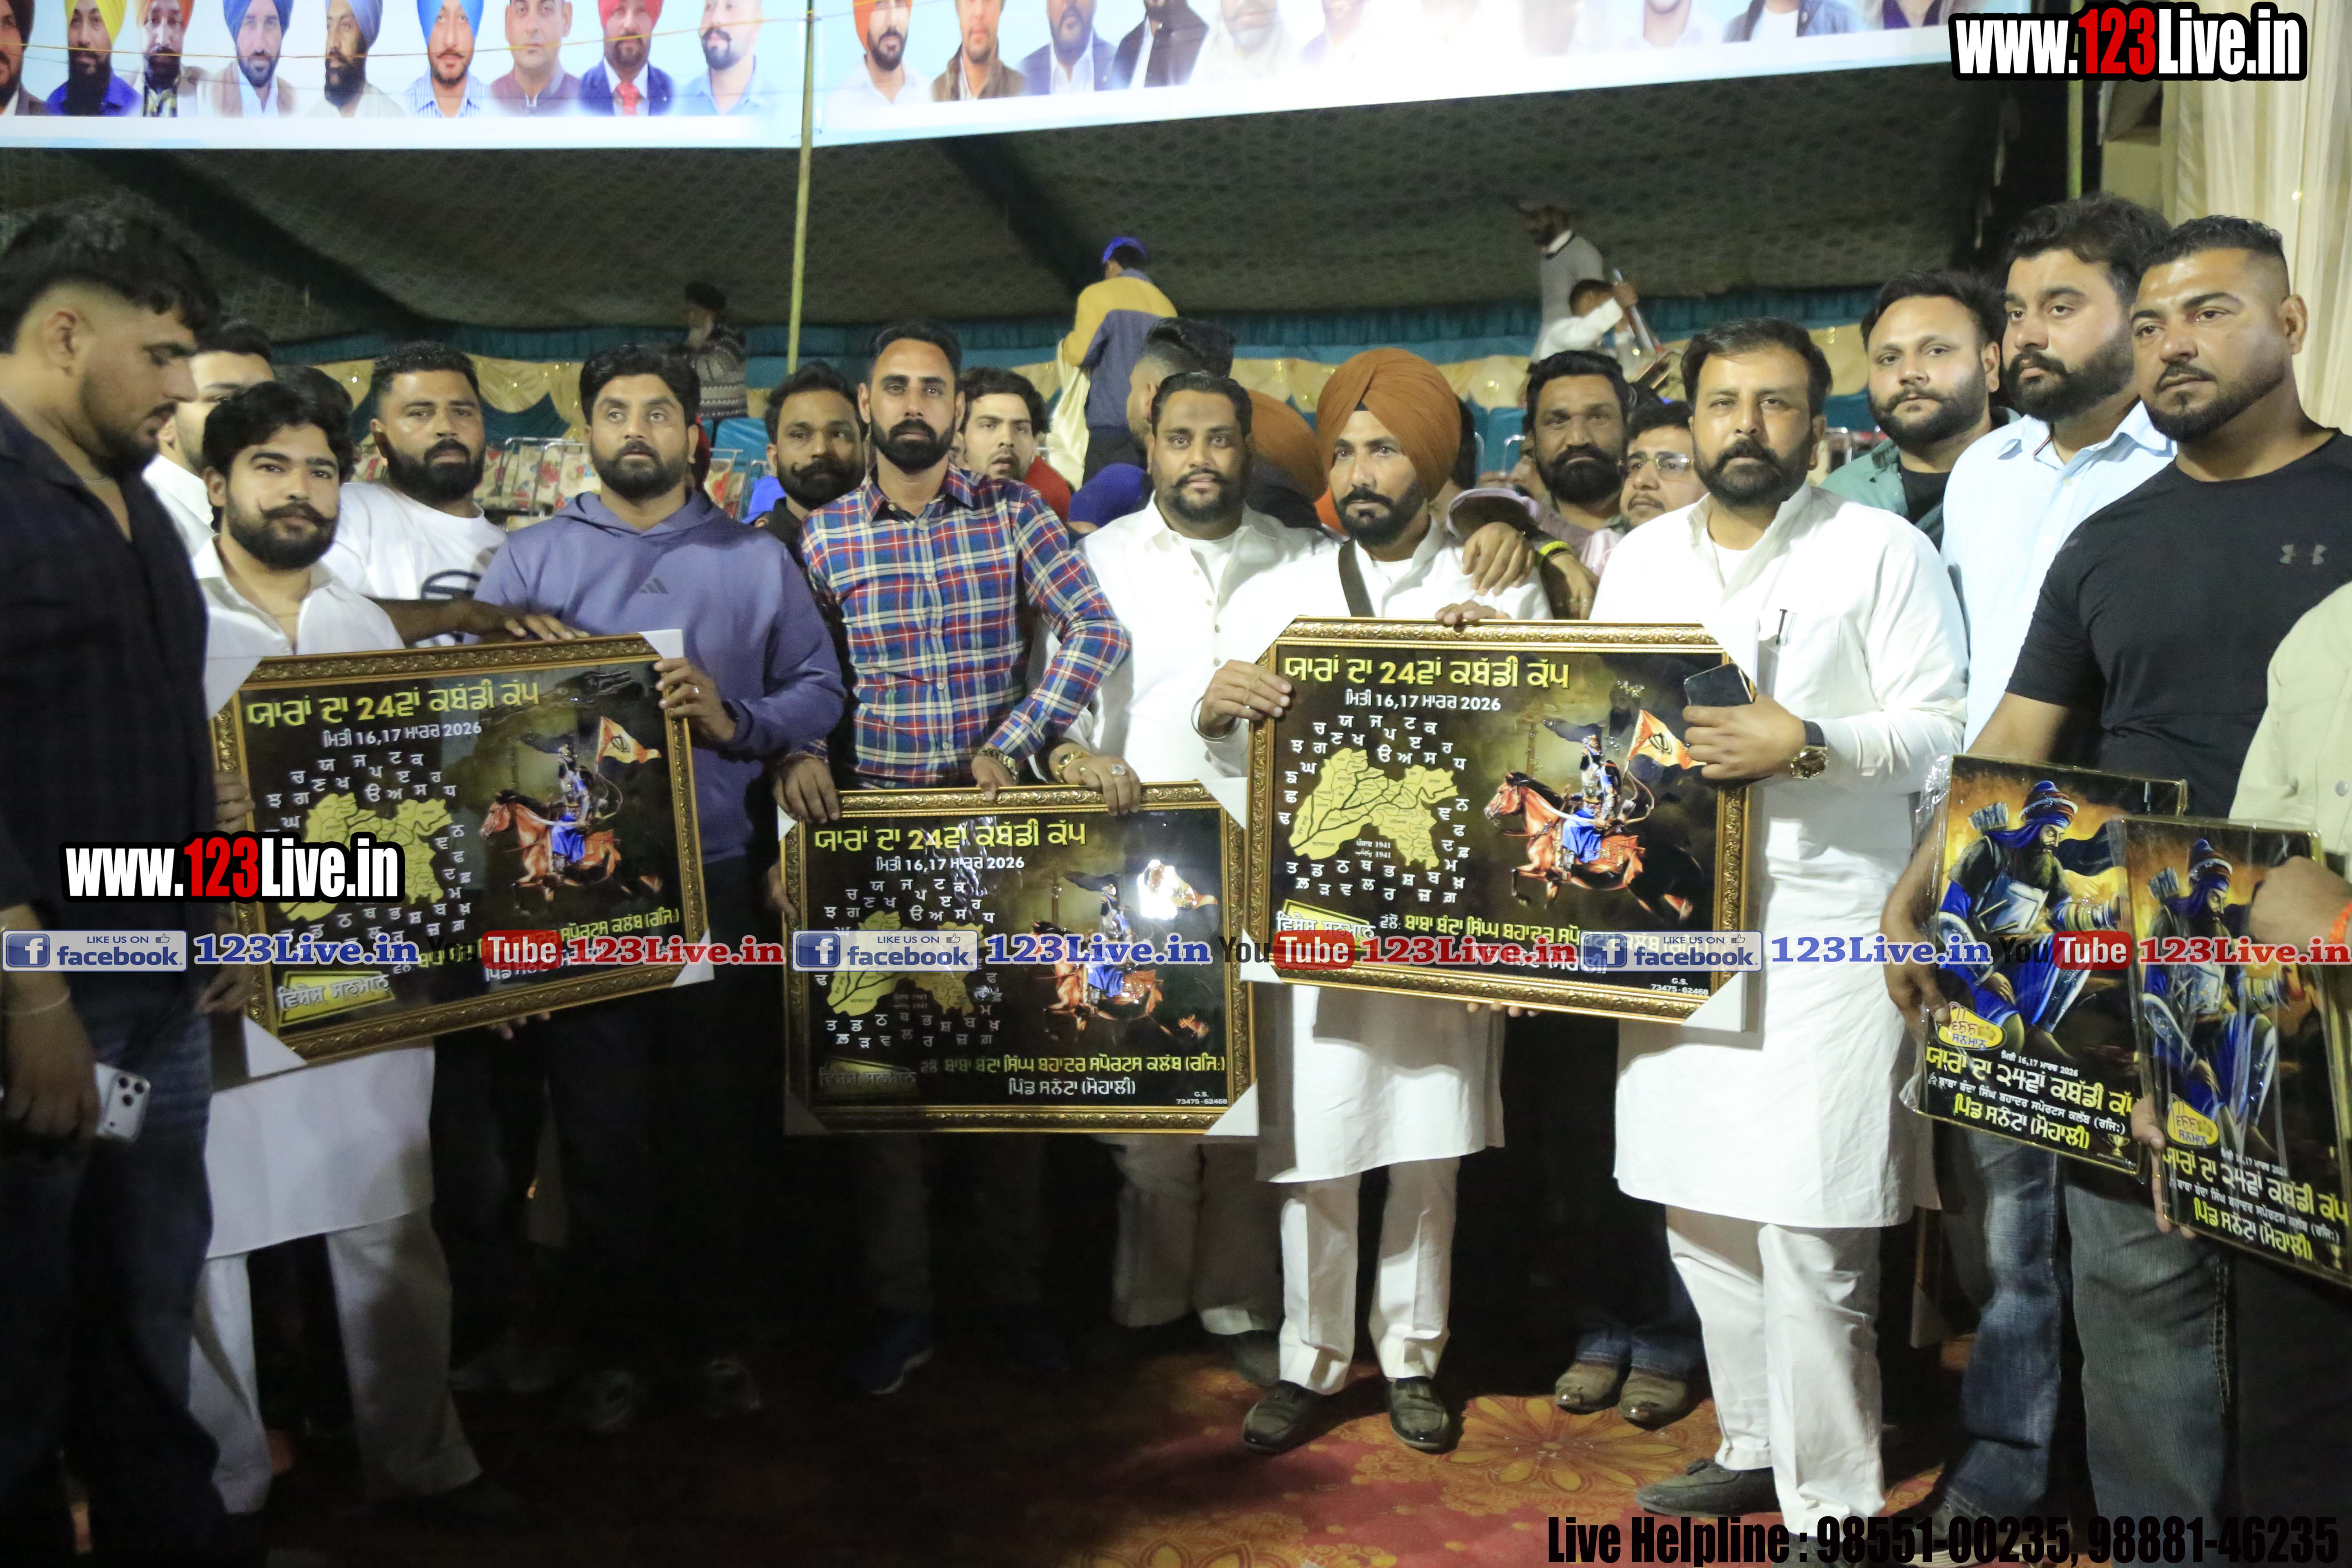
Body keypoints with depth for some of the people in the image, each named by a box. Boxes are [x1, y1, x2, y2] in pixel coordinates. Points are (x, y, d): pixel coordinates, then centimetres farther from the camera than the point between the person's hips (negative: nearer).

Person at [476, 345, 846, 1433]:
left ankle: (716, 1339, 20)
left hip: (717, 881, 1)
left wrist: (734, 718, -10)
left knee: (717, 1120, 6)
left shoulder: (756, 560, 13)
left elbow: (819, 690, 6)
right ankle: (612, 1350, 17)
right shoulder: (530, 559, 11)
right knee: (600, 1127, 3)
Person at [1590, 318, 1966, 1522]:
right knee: (1702, 1213, 13)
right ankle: (1757, 1448, 32)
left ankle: (1832, 1501, 13)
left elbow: (1940, 726, -5)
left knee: (1811, 1238, -5)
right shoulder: (1641, 559, 14)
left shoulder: (1882, 551, -1)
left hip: (1824, 923, -5)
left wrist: (1805, 743, -18)